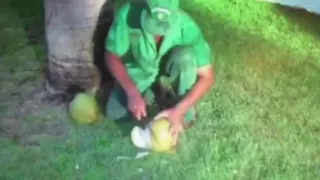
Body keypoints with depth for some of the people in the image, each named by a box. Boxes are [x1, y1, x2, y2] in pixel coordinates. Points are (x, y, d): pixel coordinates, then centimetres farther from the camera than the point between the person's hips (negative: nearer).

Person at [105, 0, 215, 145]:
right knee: (114, 113, -16)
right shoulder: (127, 14, -33)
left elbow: (207, 76, -29)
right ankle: (150, 92, 12)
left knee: (185, 55, -35)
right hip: (139, 68, 1)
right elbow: (112, 57, -20)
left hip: (169, 64, -1)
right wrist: (133, 93, -33)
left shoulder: (186, 26, -34)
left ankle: (186, 115, -14)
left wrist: (179, 110, -38)